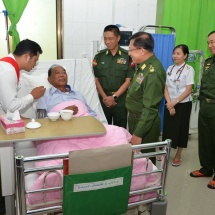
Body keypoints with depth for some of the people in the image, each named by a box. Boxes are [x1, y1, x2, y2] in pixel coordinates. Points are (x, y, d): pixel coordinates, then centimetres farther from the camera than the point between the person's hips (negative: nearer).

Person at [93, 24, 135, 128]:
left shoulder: (127, 56, -3)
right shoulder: (99, 56, 4)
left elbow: (128, 81, -5)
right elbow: (96, 79, 4)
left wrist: (114, 97, -12)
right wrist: (105, 97, -8)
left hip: (121, 100, -1)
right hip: (103, 100, 2)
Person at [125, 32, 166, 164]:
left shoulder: (153, 73, -27)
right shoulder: (143, 65, 3)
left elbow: (150, 109, -27)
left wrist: (138, 134, -23)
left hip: (145, 123, -9)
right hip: (135, 117, 9)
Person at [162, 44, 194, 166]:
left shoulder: (189, 70, -9)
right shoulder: (170, 69, 5)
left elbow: (188, 90, -13)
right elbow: (166, 88, 2)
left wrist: (174, 103, -16)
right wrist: (169, 103, -9)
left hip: (183, 104, -4)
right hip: (169, 104, 4)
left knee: (180, 129, 6)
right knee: (168, 128, 9)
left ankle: (178, 155, 20)